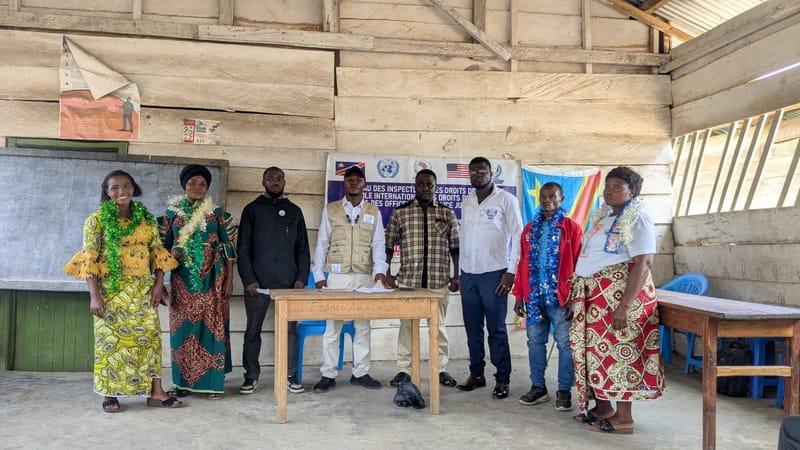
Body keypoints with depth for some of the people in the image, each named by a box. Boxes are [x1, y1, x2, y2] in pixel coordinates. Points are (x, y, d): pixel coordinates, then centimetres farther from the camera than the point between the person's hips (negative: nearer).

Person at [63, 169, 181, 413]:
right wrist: (94, 296, -16)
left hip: (143, 289, 4)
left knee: (149, 336, 2)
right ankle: (110, 394, 12)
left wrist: (159, 284, -2)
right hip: (111, 289, -3)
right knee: (111, 338, 1)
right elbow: (89, 259, -8)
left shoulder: (146, 218, 9)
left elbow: (158, 252, 10)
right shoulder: (97, 219, -3)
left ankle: (156, 391, 6)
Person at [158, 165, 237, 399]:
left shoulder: (218, 214, 0)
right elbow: (163, 248, 7)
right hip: (182, 281, 2)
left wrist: (229, 280, -4)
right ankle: (183, 381, 15)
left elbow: (229, 248, 0)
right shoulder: (171, 214, 5)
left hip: (211, 279, -2)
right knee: (183, 328, 5)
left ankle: (213, 381, 8)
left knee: (212, 326, 0)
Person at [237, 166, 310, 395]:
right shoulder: (252, 209, 6)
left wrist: (301, 278, -1)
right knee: (253, 331, 5)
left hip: (288, 282, 1)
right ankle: (251, 376, 15)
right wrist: (248, 279, -8)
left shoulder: (294, 211, 11)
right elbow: (243, 248, 2)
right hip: (257, 283, -1)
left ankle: (291, 375, 13)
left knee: (290, 330, 2)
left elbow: (302, 248, 10)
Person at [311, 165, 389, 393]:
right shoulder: (330, 210, 5)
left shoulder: (373, 212, 9)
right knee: (332, 326, 1)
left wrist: (380, 270, -14)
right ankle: (328, 374, 8)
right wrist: (319, 275, -2)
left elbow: (378, 244, 2)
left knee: (363, 325, 7)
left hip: (365, 277, 2)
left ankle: (360, 372, 16)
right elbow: (322, 243, 4)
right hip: (337, 276, -1)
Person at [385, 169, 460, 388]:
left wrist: (456, 276, 3)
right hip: (407, 279, 0)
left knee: (439, 324, 8)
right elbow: (388, 245, 6)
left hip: (439, 280, 1)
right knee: (406, 324, 4)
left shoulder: (448, 214, 6)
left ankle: (442, 369, 18)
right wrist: (387, 274, 1)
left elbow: (455, 247, 8)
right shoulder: (400, 212, 4)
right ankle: (403, 370, 14)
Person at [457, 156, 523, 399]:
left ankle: (502, 379, 6)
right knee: (472, 329, 9)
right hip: (468, 274, 5)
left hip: (494, 273, -5)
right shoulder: (466, 202, 12)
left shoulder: (506, 199, -3)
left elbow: (518, 236, -6)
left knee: (496, 329, -2)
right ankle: (476, 374, 20)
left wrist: (511, 272, -11)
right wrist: (460, 269, 11)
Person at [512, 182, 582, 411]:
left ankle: (564, 391, 12)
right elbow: (523, 264, 11)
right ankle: (538, 387, 22)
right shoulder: (530, 229, 12)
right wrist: (519, 295, 8)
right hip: (534, 295, 5)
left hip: (560, 296, -4)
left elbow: (578, 265, -6)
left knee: (565, 344, 2)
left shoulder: (571, 228, -2)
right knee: (535, 341, 10)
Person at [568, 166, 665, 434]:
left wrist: (624, 306, -24)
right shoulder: (602, 217, 15)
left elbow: (643, 264, -19)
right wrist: (578, 293, 17)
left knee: (619, 352, -3)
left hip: (618, 295, -8)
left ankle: (623, 418, 7)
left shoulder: (637, 220, -11)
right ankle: (602, 407, 24)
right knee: (596, 351, 12)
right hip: (593, 296, 8)